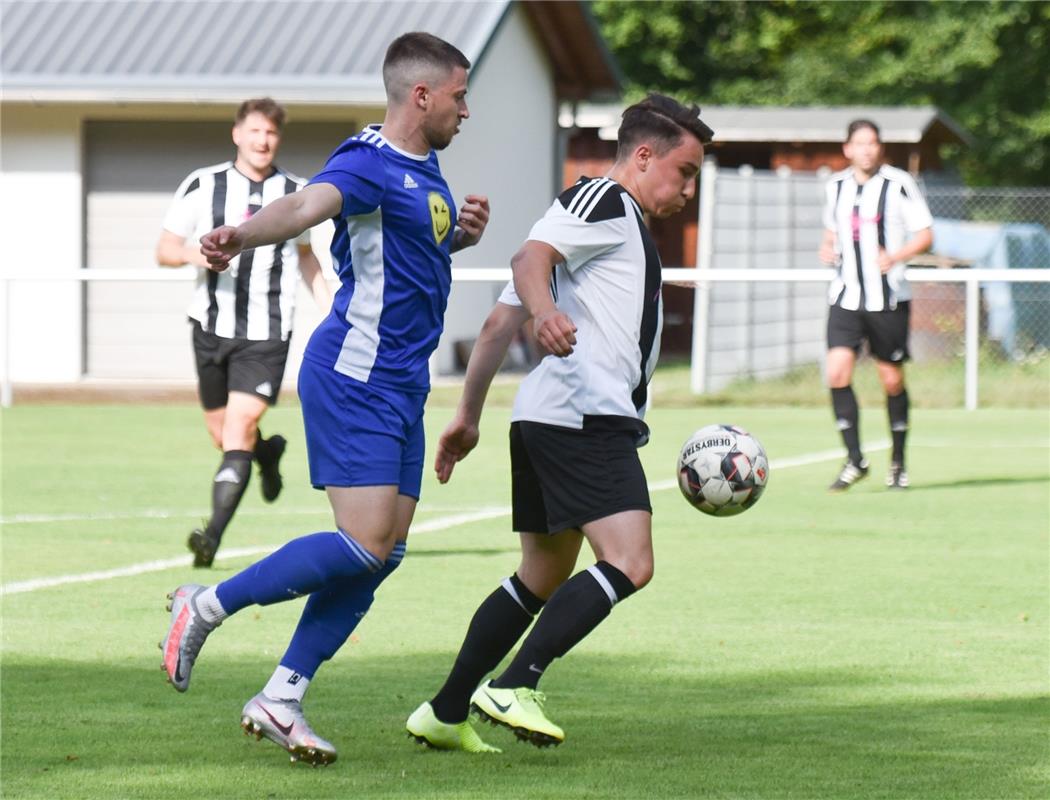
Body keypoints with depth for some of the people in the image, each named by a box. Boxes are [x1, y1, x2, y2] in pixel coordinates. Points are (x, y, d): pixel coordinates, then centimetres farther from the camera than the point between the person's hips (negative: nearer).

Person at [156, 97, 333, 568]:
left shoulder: (295, 195, 6)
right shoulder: (203, 186, 2)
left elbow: (305, 255, 23)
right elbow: (164, 251, 5)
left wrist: (329, 307, 15)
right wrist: (192, 252, -18)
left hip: (267, 335, -2)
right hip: (211, 328, 2)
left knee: (238, 428, -16)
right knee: (223, 435, 11)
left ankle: (213, 535, -21)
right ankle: (267, 452, 47)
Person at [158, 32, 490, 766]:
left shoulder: (425, 168, 14)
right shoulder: (370, 163, -15)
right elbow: (309, 205, -36)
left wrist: (462, 234, 13)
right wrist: (242, 235, -56)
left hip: (402, 385, 9)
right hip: (354, 380, -9)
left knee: (384, 553, 4)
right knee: (364, 545, -16)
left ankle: (281, 699, 9)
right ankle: (207, 608, 0)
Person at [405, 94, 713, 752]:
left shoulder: (621, 223, 28)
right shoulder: (605, 202, -2)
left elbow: (499, 325, 27)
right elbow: (531, 259, -22)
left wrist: (468, 415, 28)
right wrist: (544, 309, -42)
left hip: (546, 421, 11)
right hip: (585, 418, -11)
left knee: (543, 578, 15)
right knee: (630, 564, -19)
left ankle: (445, 715, 16)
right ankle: (515, 688, -23)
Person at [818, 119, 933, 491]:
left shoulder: (898, 184, -6)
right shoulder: (836, 186, 8)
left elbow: (925, 235, -5)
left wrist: (895, 257, -22)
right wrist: (827, 248, 1)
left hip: (889, 297, -3)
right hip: (846, 296, 3)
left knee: (892, 379, 4)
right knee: (837, 372, -13)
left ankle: (898, 461, 22)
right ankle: (855, 460, -4)